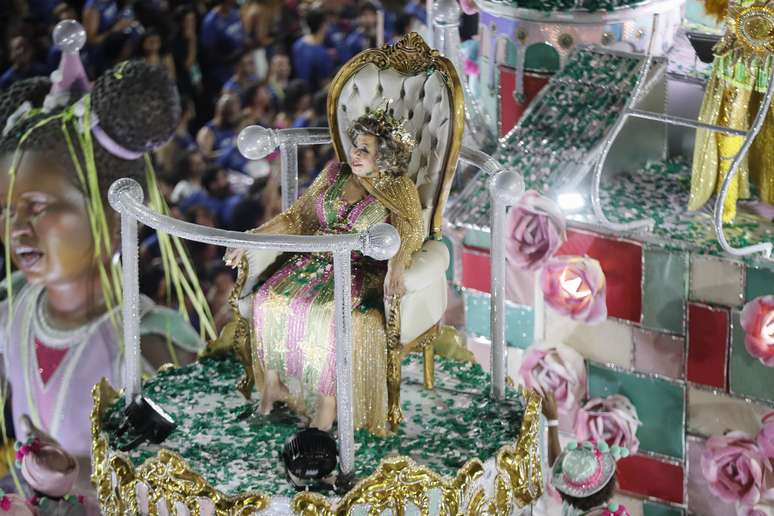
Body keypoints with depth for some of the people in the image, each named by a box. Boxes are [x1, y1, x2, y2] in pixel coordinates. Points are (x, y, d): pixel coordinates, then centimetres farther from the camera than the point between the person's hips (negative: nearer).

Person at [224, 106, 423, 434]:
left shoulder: (399, 190, 0)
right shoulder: (335, 174, 14)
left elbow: (410, 233, -18)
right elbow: (296, 217, 17)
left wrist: (396, 268, -40)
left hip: (362, 272, -5)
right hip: (316, 261, 5)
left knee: (330, 315, -35)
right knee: (269, 300, -21)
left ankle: (326, 410, -30)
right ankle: (272, 383, -7)